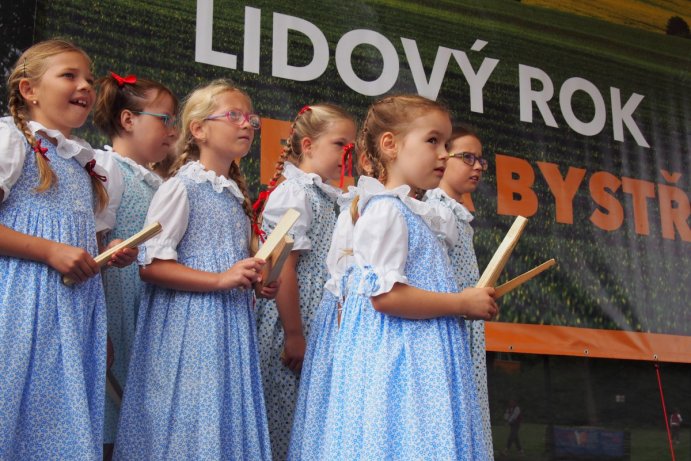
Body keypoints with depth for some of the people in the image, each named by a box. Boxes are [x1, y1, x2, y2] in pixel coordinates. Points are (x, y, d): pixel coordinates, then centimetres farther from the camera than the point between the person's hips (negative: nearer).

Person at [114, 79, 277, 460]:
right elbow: (150, 265, -15)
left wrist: (258, 282, 8)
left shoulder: (237, 195, 16)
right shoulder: (181, 187, -7)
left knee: (228, 418, 9)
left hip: (233, 326, 8)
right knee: (188, 424, -5)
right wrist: (220, 279, -22)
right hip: (190, 327, -7)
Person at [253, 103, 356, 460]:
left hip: (323, 329, 9)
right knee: (285, 422, 0)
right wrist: (294, 335, -20)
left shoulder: (331, 199, 15)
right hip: (296, 327, -9)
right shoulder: (293, 193, -12)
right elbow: (282, 269, -19)